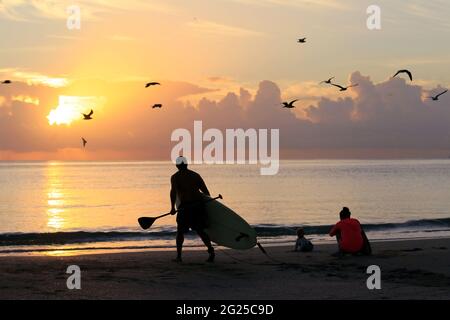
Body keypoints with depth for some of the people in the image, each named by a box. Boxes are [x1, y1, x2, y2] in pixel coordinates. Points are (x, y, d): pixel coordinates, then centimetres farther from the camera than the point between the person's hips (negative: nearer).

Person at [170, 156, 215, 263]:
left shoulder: (175, 177, 3)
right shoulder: (195, 175, 14)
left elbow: (173, 192, -12)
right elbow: (206, 191, 11)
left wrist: (172, 207, -11)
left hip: (185, 206, -3)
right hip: (199, 205, 3)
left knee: (180, 231, 12)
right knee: (200, 230, 10)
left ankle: (179, 256, 9)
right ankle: (210, 249, -10)